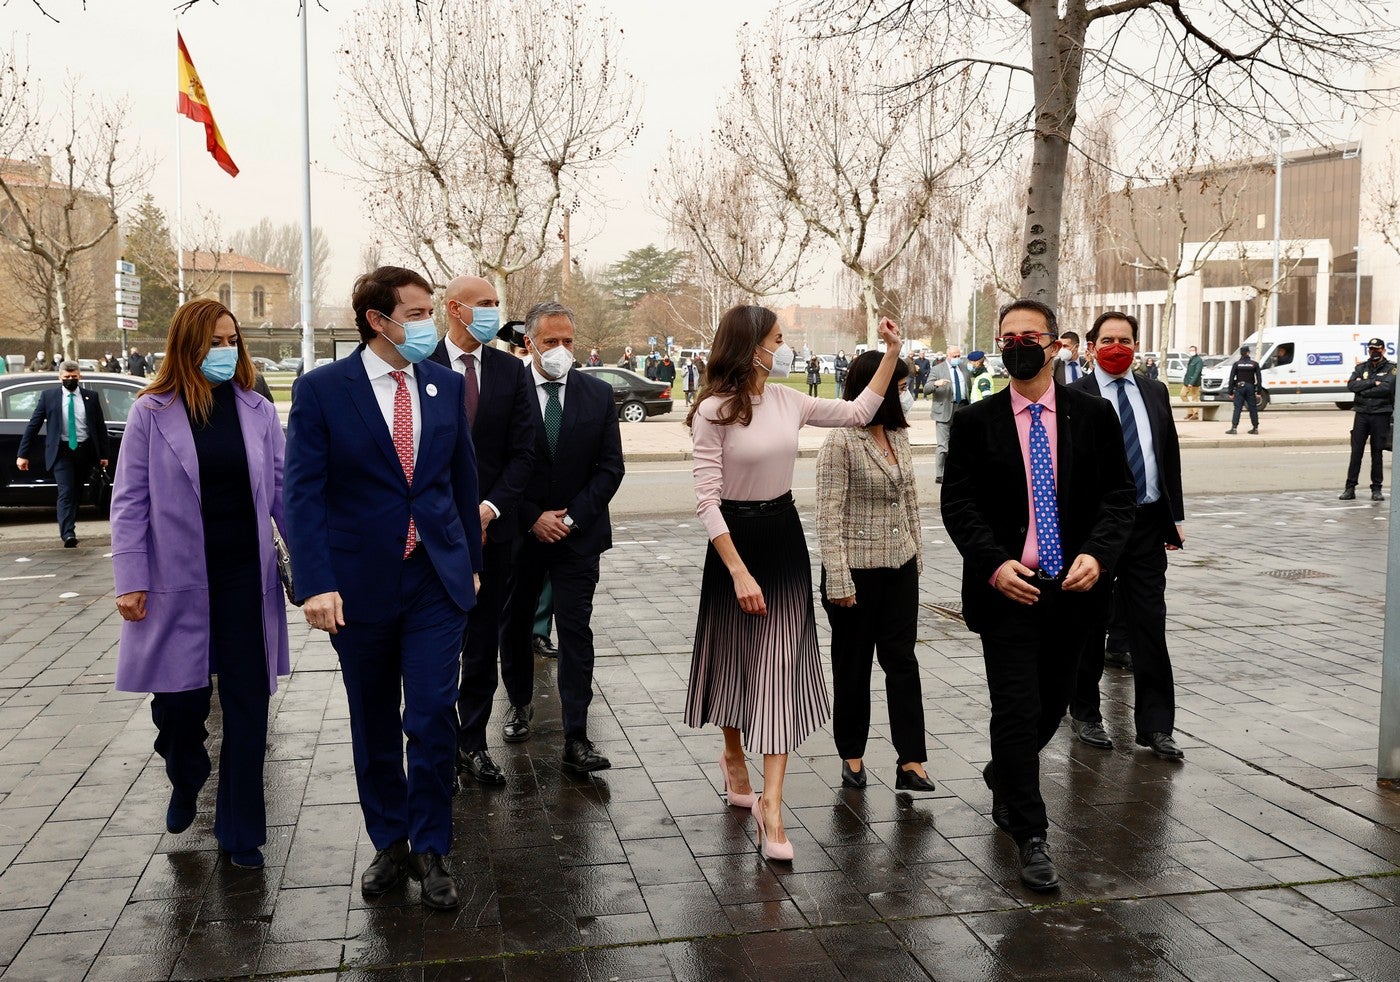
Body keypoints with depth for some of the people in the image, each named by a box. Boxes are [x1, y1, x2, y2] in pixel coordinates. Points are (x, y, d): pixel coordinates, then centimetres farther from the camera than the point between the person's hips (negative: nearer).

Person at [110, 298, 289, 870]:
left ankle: (240, 831, 17)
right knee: (180, 699, 10)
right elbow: (130, 502, -3)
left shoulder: (258, 412, 3)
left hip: (245, 579, 2)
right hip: (179, 582, -2)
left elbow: (282, 491, 5)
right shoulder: (152, 414, -4)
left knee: (248, 704, 4)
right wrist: (130, 581, -8)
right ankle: (185, 786, 42)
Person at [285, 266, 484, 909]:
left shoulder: (446, 385, 4)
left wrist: (470, 560, 13)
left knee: (433, 717, -4)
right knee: (374, 725, 12)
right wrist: (316, 583, -19)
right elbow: (303, 492, -10)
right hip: (361, 584, -1)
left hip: (437, 579, 2)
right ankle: (390, 843, 31)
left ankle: (431, 849, 14)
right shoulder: (321, 390, -6)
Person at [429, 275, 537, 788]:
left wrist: (488, 509, -10)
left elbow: (523, 452, 2)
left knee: (483, 644, 9)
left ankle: (472, 742, 20)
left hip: (492, 524, 2)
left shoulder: (511, 371, 5)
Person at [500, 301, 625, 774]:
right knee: (515, 624, 16)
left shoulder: (598, 394, 1)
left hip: (578, 534, 0)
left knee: (576, 633, -4)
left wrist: (573, 515, -11)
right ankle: (520, 703, 40)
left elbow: (610, 466, 0)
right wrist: (533, 518, -12)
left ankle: (576, 741, -3)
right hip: (519, 534, 0)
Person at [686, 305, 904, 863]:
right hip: (736, 540, -4)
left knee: (781, 665, -4)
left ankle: (770, 802, -5)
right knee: (734, 659, 14)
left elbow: (858, 412, 15)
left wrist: (891, 352, 7)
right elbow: (707, 499, -17)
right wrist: (739, 572, -22)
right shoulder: (714, 410, -14)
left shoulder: (788, 400, 3)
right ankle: (734, 758, 41)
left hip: (785, 538, 4)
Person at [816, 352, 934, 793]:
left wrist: (917, 553, 15)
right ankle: (852, 755, 24)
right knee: (853, 666, 8)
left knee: (902, 661, 3)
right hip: (858, 570, -6)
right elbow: (829, 516, -16)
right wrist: (838, 580, -18)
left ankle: (910, 762, 5)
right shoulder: (841, 443, -15)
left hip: (900, 566, 6)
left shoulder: (898, 435, 7)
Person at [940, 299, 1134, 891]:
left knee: (1052, 704, 16)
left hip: (1072, 587, 3)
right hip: (1007, 589, -2)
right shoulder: (974, 423, -1)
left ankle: (1003, 776, 45)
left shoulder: (1093, 415, 3)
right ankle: (1030, 837, 6)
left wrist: (1096, 554, -15)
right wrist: (994, 564, -18)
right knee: (1017, 709, -5)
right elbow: (958, 505, -3)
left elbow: (1118, 497, 1)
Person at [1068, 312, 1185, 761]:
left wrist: (1174, 516, 9)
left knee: (1150, 623, 3)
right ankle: (1084, 713, 24)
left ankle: (1154, 724, 9)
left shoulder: (1155, 392, 10)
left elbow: (1170, 455, 13)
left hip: (1147, 522, 4)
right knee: (1090, 623, 9)